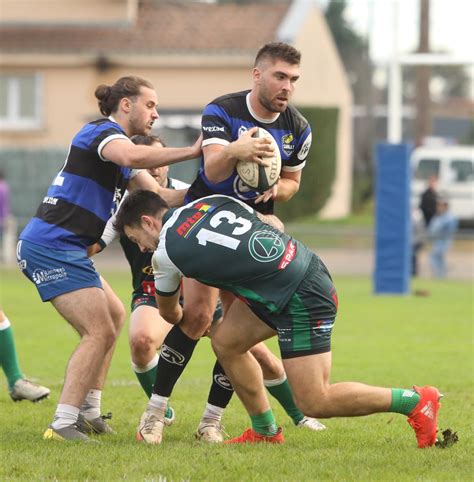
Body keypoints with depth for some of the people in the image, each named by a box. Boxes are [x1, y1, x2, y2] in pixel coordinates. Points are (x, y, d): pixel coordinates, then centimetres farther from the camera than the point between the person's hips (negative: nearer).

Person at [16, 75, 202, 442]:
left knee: (114, 315, 23)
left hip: (63, 249, 11)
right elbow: (132, 156, -35)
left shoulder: (117, 143, 21)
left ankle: (88, 412, 24)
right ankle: (63, 425, -17)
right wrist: (193, 151, -30)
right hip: (52, 247, -11)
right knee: (100, 332, -14)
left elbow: (159, 196, 13)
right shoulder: (103, 132, -10)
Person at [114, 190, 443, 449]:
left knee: (314, 403, -6)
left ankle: (416, 401, 1)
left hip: (303, 297, -9)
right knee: (226, 342, 12)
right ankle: (266, 432, 21)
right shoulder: (212, 202, 11)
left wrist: (186, 321, 42)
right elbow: (272, 223, 19)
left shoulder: (166, 253, -4)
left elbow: (168, 313, 18)